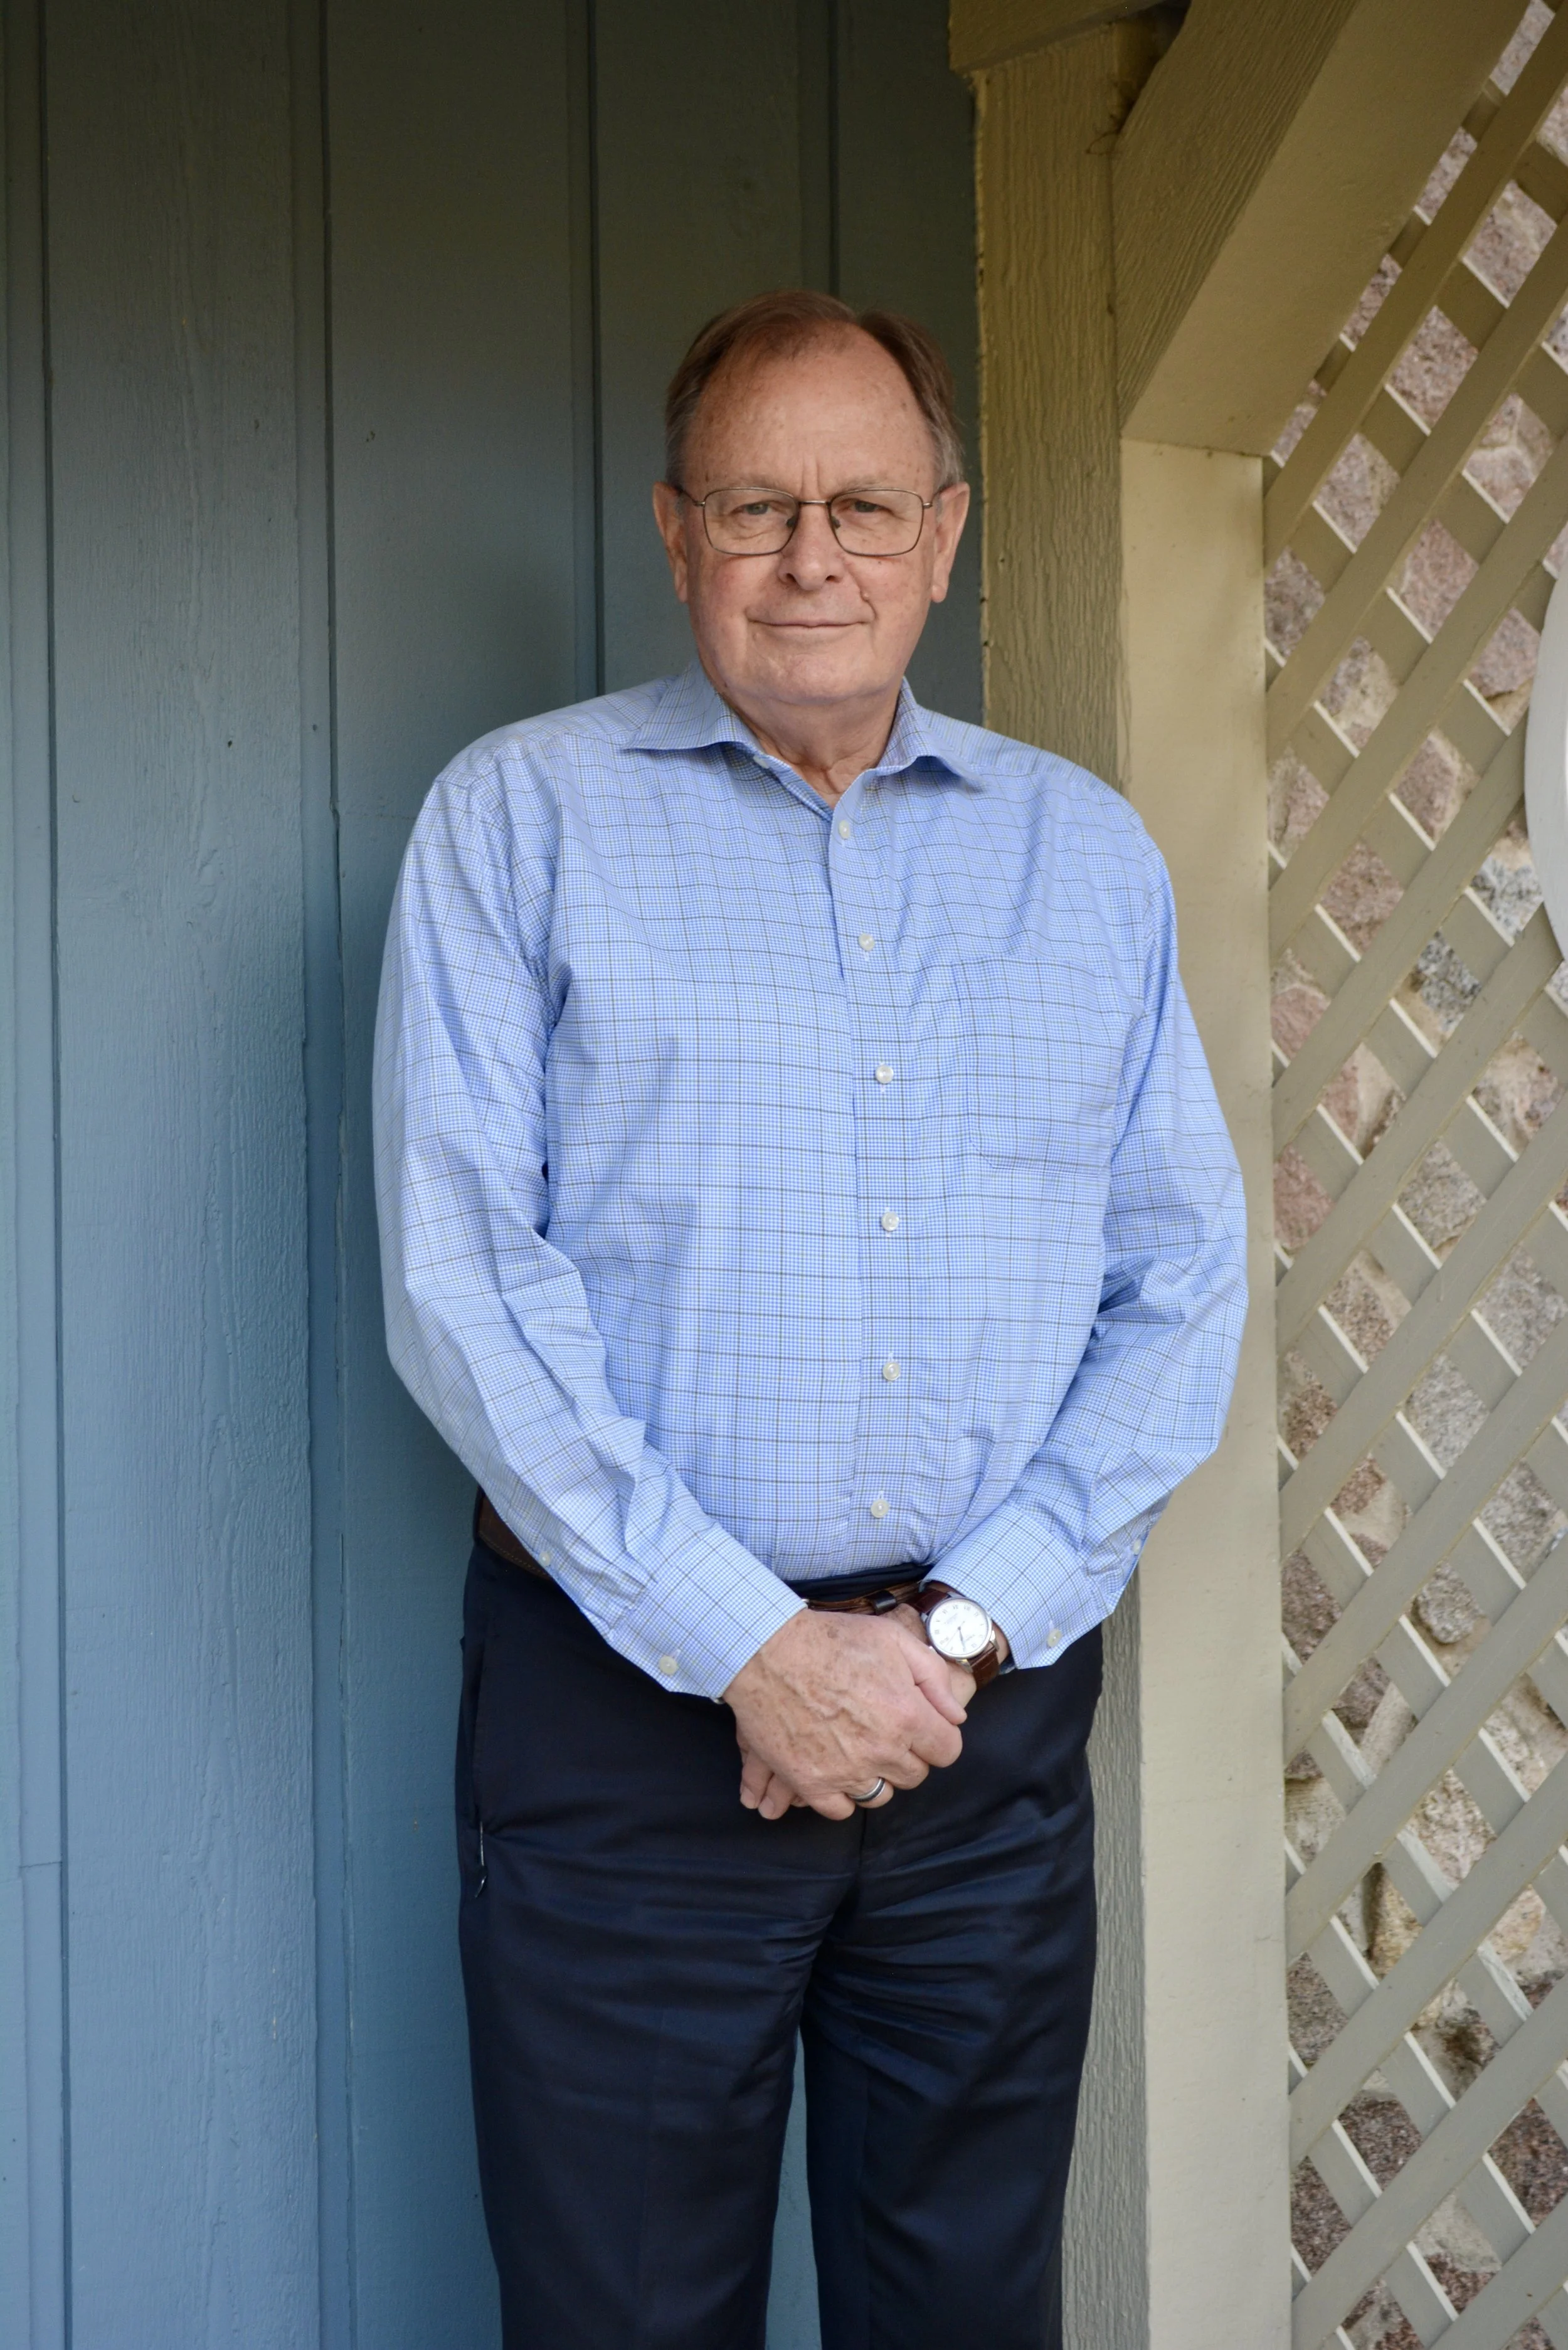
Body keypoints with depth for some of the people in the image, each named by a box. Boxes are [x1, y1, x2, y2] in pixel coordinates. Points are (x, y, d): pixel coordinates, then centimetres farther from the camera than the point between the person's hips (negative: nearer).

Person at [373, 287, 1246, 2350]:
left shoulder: (1091, 853, 10)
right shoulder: (523, 819, 1)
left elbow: (1183, 1286, 6)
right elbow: (461, 1275, -8)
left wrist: (972, 1628, -6)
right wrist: (745, 1643, -13)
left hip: (993, 1704, 3)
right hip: (626, 1697, -2)